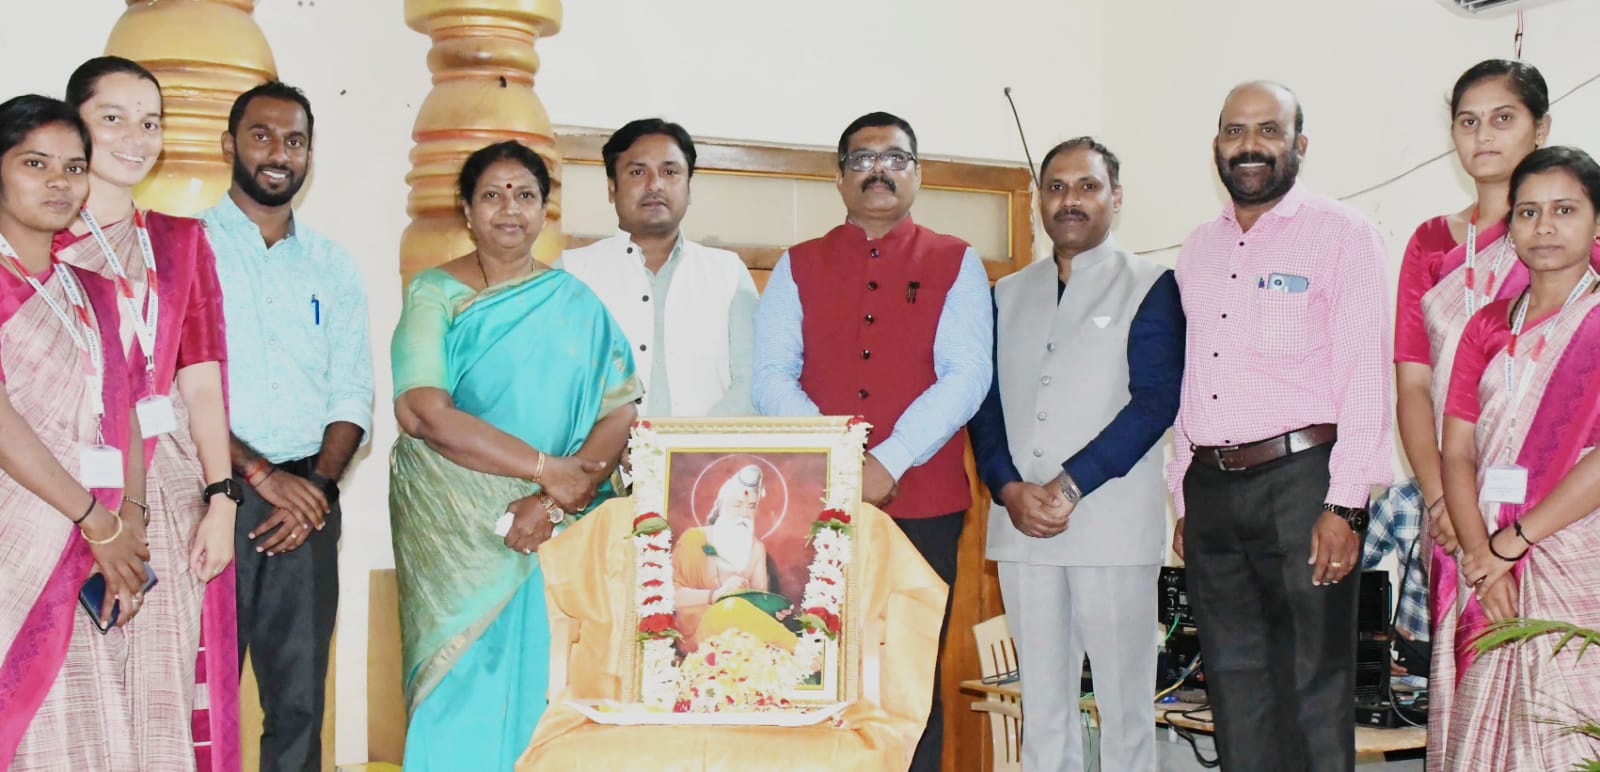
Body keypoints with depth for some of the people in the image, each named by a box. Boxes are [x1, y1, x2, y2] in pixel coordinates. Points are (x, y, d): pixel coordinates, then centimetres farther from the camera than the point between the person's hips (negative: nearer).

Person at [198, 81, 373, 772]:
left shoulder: (333, 265, 15)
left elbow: (352, 393, 10)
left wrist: (319, 482, -7)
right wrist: (261, 474, -15)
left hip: (308, 501, 4)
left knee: (300, 698, 6)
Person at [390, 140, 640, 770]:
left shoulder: (574, 303, 6)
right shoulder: (434, 293, 0)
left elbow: (621, 412, -3)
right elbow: (421, 410, -14)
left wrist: (551, 503, -18)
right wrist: (546, 468, -18)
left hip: (552, 529, 2)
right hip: (450, 531, -2)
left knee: (534, 677, 2)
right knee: (459, 677, -2)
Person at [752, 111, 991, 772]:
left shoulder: (956, 265, 8)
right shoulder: (798, 267, 12)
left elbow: (966, 377, -4)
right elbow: (769, 377, 2)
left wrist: (889, 460, -16)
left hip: (922, 505, -1)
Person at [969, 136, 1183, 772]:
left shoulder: (1150, 287, 3)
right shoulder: (1007, 295, 16)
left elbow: (1155, 399, -7)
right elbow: (985, 403, 11)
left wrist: (1069, 486, -14)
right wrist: (1010, 490, -7)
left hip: (1113, 522, -4)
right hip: (1020, 523, 4)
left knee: (1124, 701, 0)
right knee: (1041, 701, 8)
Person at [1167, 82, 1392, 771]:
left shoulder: (1342, 235, -1)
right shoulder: (1198, 251, 17)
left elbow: (1366, 376, -8)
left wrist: (1344, 505, -16)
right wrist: (1184, 499, 14)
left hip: (1299, 480, -5)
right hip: (1210, 487, 6)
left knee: (1313, 691, -2)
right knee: (1234, 687, 10)